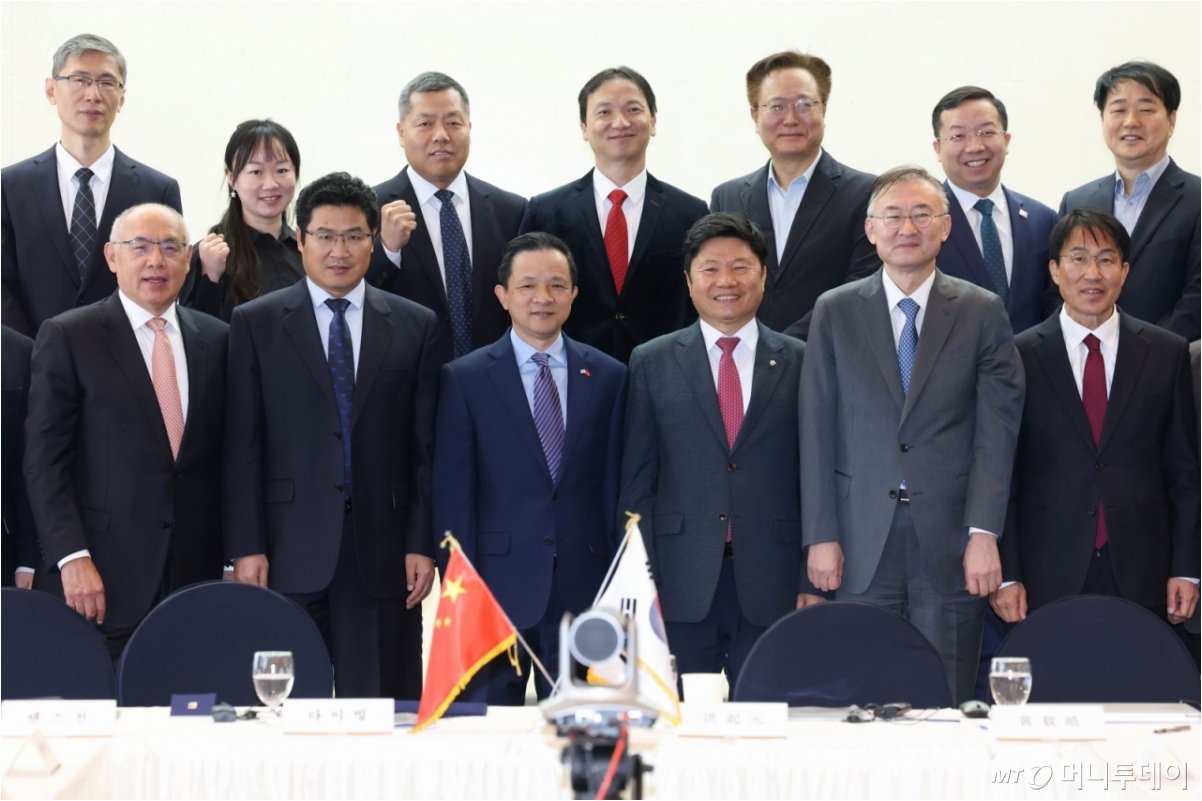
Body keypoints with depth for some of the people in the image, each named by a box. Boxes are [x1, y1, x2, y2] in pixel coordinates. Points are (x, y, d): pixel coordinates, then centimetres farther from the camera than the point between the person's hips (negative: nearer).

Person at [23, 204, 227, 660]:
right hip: (102, 580, -3)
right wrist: (72, 558, -13)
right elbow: (44, 462, -4)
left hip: (196, 573, 3)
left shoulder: (215, 340, 12)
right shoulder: (67, 338, 0)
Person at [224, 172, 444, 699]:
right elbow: (242, 447, 1)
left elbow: (426, 450, 7)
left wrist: (423, 544, -1)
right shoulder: (255, 324, 6)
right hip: (288, 550, -1)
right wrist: (245, 547, -6)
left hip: (382, 550, 1)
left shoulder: (416, 327, 9)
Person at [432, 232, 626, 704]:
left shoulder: (608, 377, 8)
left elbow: (614, 484, 8)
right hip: (498, 587, -2)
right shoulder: (465, 379, 1)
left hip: (584, 588, 2)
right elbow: (452, 493, 0)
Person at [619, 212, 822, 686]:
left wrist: (813, 578, 0)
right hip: (681, 586, 0)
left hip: (772, 585, 0)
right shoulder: (652, 363, 7)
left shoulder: (801, 363, 7)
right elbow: (637, 482, 5)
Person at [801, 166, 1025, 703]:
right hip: (861, 540, 1)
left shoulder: (982, 312, 5)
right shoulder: (835, 312, 7)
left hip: (950, 538, -1)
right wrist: (821, 535, -1)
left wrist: (984, 533, -9)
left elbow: (997, 428, 0)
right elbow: (818, 430, 5)